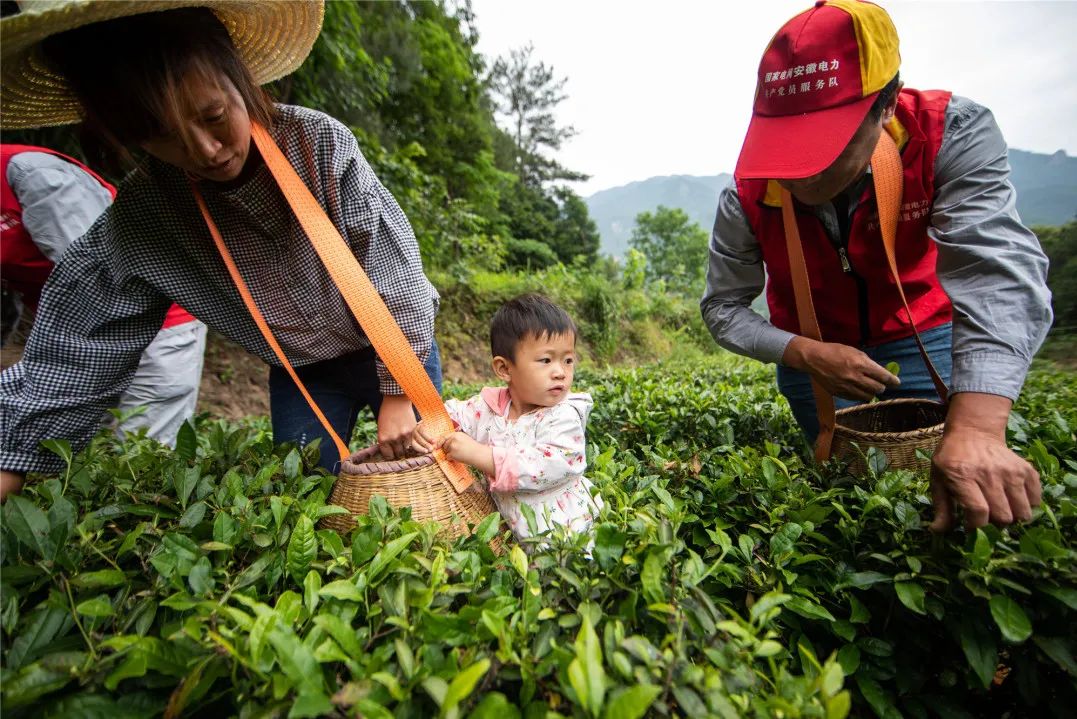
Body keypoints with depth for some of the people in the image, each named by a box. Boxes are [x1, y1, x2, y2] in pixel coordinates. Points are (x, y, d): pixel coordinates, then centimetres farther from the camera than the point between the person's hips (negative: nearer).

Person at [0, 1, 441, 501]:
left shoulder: (319, 141, -23)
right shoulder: (136, 223, -15)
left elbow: (394, 268, -20)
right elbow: (73, 357, -9)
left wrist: (398, 396, -17)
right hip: (301, 375, 2)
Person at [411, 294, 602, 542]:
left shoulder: (564, 417, -19)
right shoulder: (491, 404, -3)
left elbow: (549, 467, -32)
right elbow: (455, 413, 9)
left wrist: (479, 454, -34)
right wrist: (428, 428, -14)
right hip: (508, 526, 5)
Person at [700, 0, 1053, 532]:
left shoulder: (950, 133, -26)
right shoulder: (748, 196, -24)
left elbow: (996, 269, -39)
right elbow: (723, 309, -15)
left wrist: (976, 429, -54)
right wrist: (807, 355, -32)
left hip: (920, 336, 0)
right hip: (810, 350, 1)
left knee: (934, 474, 4)